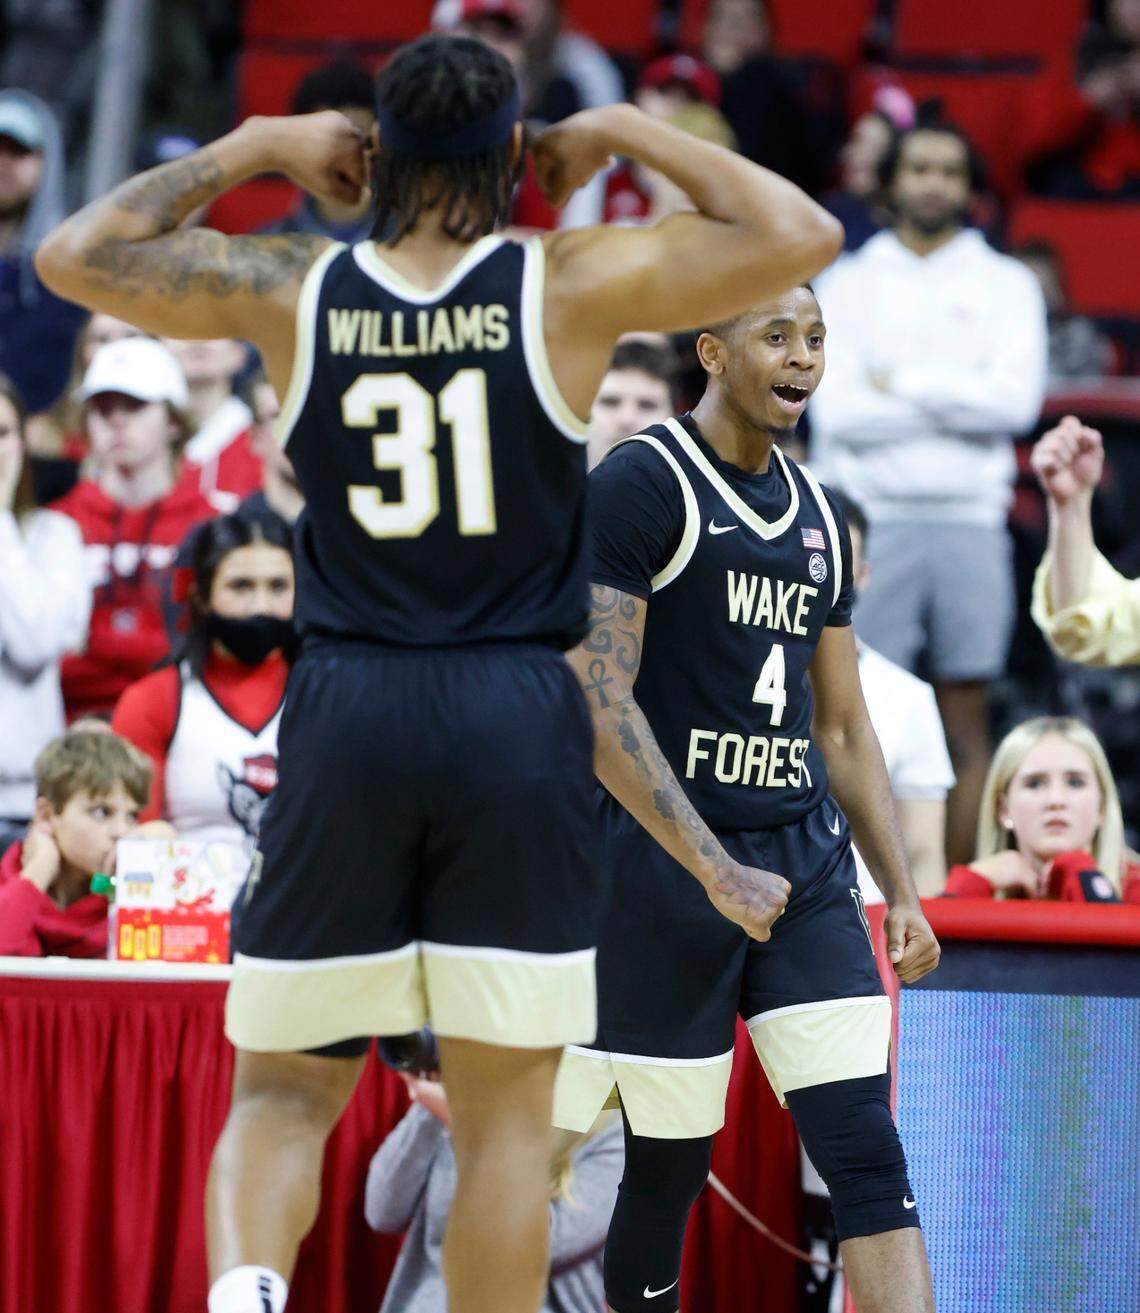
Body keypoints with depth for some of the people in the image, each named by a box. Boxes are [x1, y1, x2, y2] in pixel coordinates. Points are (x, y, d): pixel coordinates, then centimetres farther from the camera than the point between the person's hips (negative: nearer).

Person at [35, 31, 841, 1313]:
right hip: (517, 722, -1)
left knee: (283, 1092, 9)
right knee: (504, 1114, 5)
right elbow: (802, 236, 1)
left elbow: (72, 253, 12)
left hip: (346, 716, 1)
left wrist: (250, 149, 17)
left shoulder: (290, 291, 1)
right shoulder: (571, 286, -4)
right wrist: (625, 132, 9)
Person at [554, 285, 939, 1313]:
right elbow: (596, 701, -16)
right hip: (663, 855, -6)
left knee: (869, 1153, -7)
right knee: (669, 1166, 2)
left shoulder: (818, 516, 15)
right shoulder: (640, 486, -8)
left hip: (806, 861, 6)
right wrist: (713, 869, -23)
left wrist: (901, 892, 12)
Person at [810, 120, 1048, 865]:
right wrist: (957, 404, -4)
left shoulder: (1006, 285, 10)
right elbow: (837, 411, -4)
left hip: (969, 522, 1)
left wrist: (902, 384, -5)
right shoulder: (849, 284, 9)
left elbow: (1018, 399, -6)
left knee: (966, 720, 0)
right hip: (871, 522, -1)